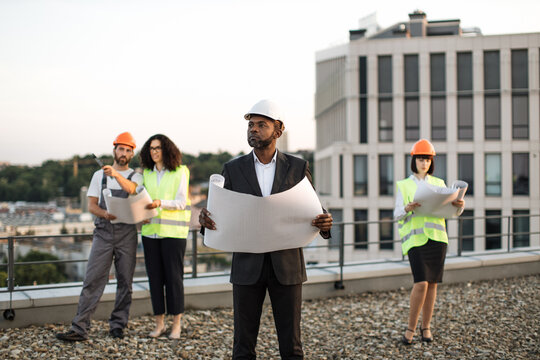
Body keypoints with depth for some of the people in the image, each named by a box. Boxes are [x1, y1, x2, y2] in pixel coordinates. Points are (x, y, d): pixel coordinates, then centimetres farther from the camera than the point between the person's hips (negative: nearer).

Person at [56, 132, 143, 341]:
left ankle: (118, 325, 15)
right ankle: (79, 329, -7)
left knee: (125, 281, 3)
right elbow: (91, 205, 8)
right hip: (103, 232, 0)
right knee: (93, 279, -6)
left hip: (126, 232, 0)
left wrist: (116, 174, -33)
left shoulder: (136, 176, 9)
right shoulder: (99, 175, 14)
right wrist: (105, 214, -13)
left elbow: (132, 189, -15)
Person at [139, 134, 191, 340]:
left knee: (174, 277, -2)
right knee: (154, 277, 5)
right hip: (150, 230, 4)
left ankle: (176, 324, 7)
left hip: (173, 230, -4)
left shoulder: (180, 172, -1)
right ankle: (159, 324, 14)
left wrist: (160, 203, -22)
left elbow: (181, 203, -6)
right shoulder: (146, 174, 13)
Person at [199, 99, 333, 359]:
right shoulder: (233, 169, 5)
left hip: (286, 267, 0)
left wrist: (325, 223, -19)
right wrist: (205, 219, -20)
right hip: (247, 267, 1)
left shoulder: (297, 167, 4)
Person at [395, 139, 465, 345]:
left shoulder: (439, 184, 16)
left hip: (437, 237, 3)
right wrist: (407, 209, -20)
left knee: (432, 283, 3)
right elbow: (397, 215, 1)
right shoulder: (404, 186, 9)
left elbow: (453, 212, 12)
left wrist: (460, 205, -10)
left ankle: (426, 326, 17)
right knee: (421, 283, -15)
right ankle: (411, 327, 0)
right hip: (415, 239, -3)